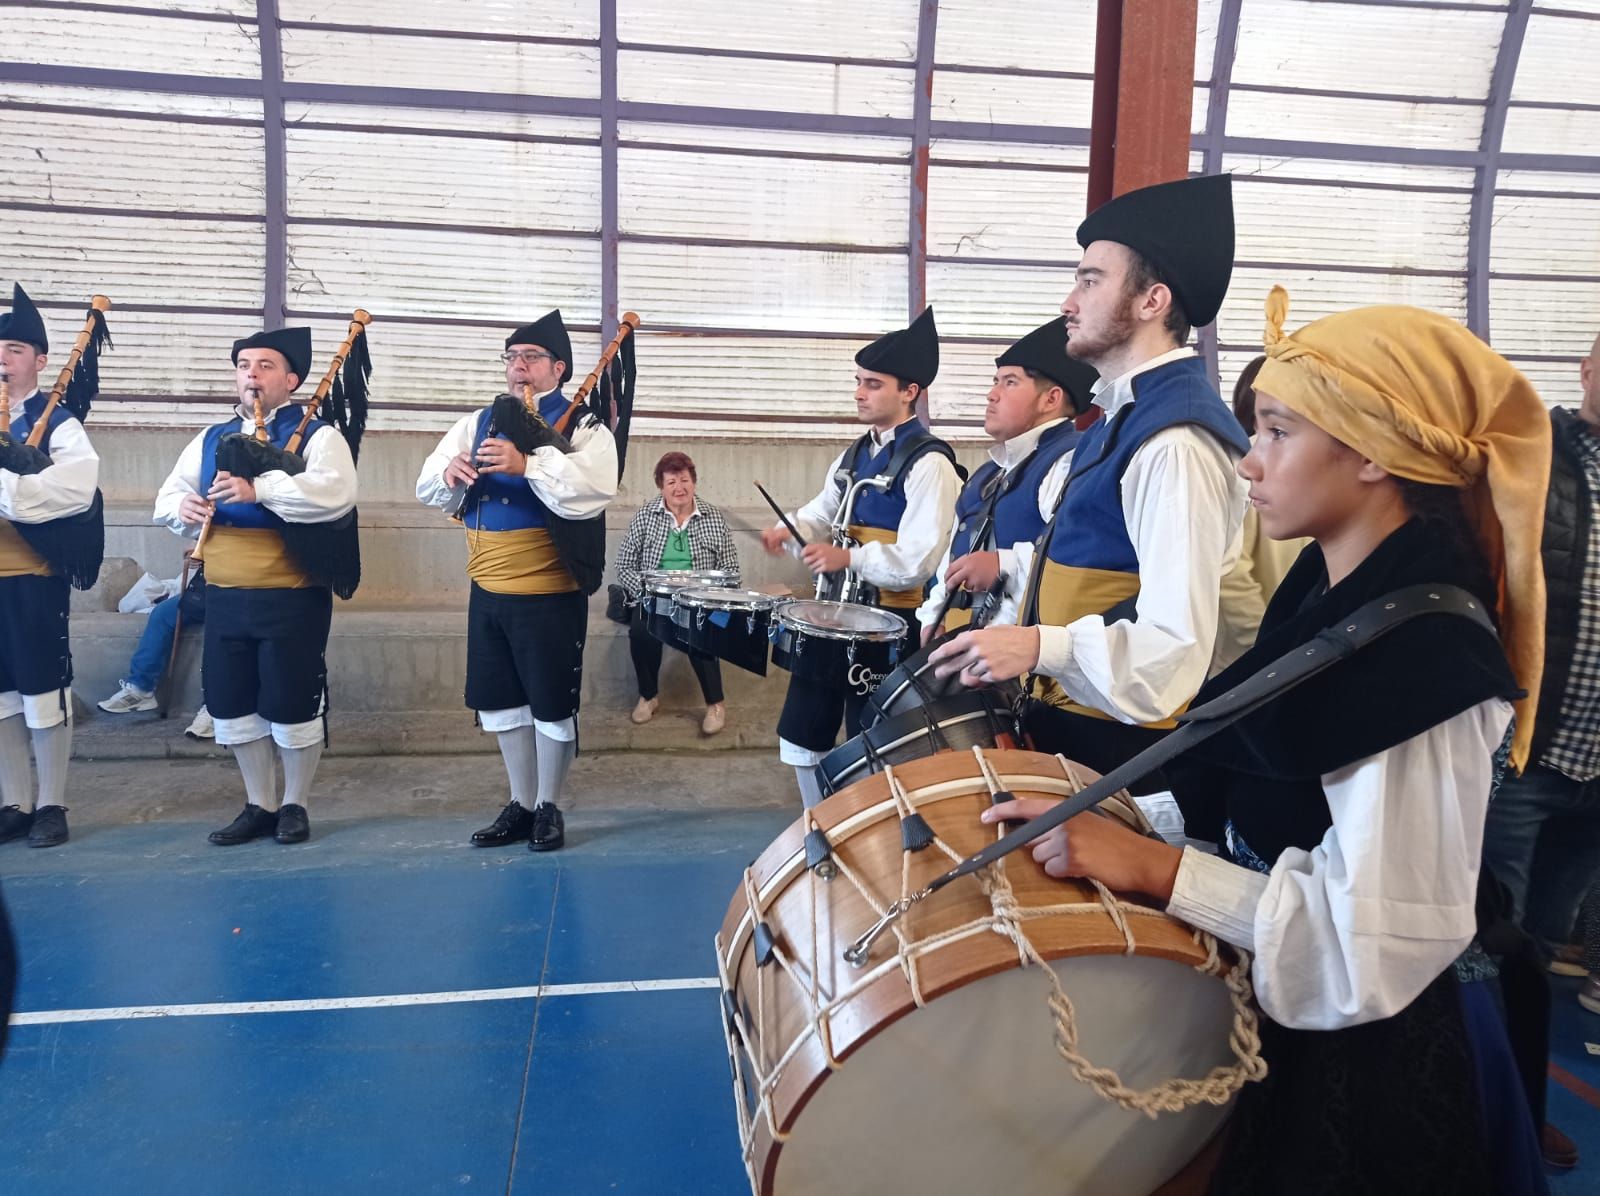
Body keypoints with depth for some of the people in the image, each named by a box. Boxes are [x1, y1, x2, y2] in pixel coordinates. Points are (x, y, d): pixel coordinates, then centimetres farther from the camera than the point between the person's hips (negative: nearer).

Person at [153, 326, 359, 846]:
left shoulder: (316, 435, -5)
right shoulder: (211, 439, 15)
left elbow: (336, 493, -23)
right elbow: (167, 497, 16)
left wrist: (259, 489, -30)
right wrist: (183, 508, -8)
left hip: (292, 597, -6)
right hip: (224, 597, 6)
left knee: (292, 705, 2)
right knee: (231, 705, 11)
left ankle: (294, 806, 20)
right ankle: (259, 806, 26)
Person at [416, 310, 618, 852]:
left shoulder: (583, 427, -6)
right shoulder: (477, 422, 11)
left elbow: (591, 494, -23)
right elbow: (427, 488, 9)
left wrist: (527, 465, -32)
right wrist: (449, 473, -14)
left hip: (550, 595, -6)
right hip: (487, 592, 6)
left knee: (552, 705, 5)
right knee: (500, 702, 14)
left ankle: (549, 808, 22)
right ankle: (520, 805, 29)